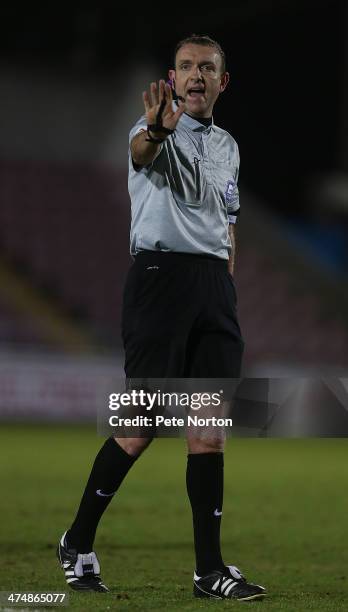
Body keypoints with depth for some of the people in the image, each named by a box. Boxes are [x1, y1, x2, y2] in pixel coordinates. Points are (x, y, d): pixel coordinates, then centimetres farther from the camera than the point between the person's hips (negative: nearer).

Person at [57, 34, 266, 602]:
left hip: (215, 281, 6)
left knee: (210, 428, 1)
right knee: (143, 426, -7)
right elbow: (141, 152, -28)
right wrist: (156, 131, -51)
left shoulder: (227, 145, 19)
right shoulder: (156, 130, -2)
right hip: (161, 272, -6)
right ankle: (78, 543, 9)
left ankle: (210, 568, 2)